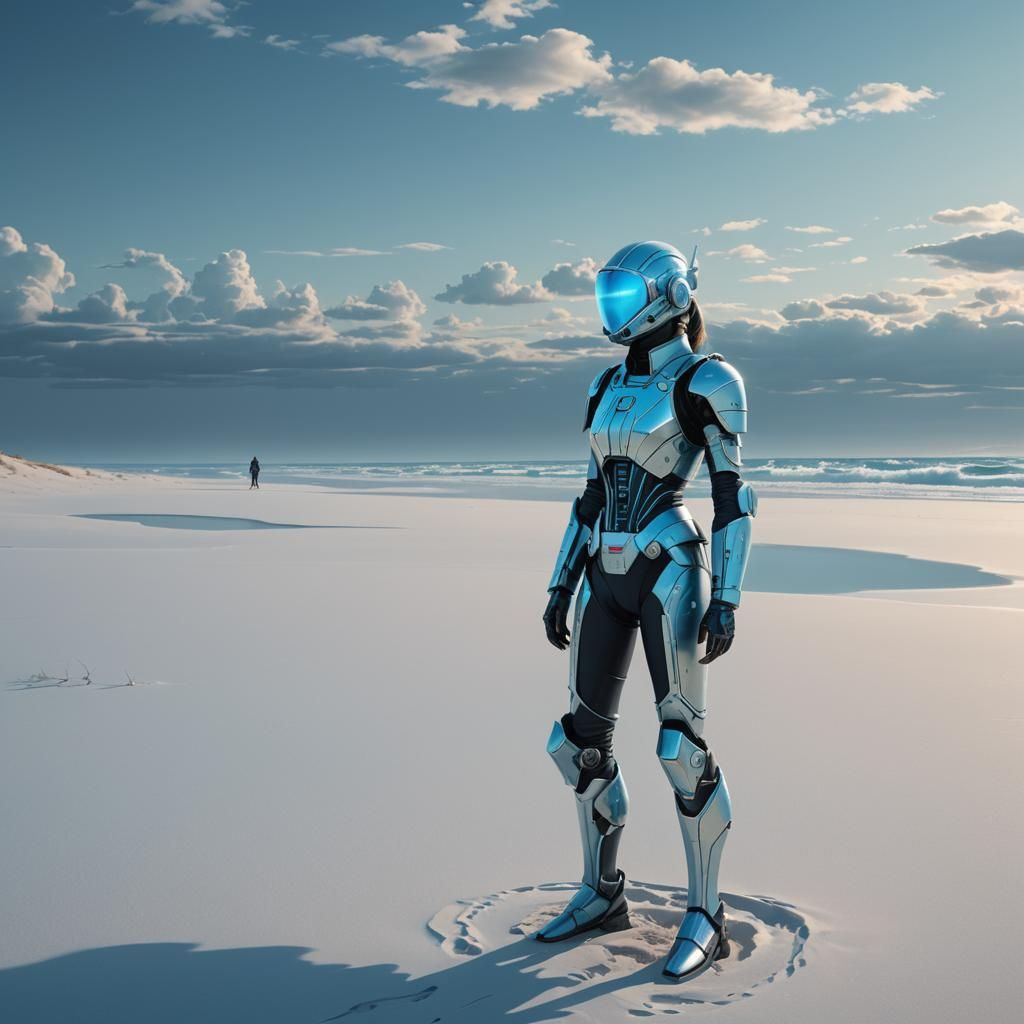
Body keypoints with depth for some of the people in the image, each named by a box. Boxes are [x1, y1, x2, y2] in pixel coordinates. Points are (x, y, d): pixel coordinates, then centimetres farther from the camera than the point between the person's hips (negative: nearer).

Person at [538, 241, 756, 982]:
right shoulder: (610, 387, 15)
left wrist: (727, 601, -16)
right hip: (608, 577, 7)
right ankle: (602, 894, 24)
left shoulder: (707, 382, -5)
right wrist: (562, 587, 14)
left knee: (681, 745, -8)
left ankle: (706, 919, 5)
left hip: (671, 573, -7)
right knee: (581, 739, 8)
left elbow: (732, 495, -9)